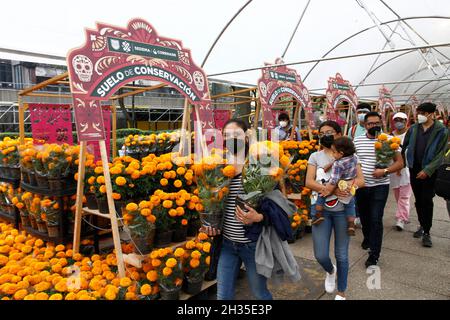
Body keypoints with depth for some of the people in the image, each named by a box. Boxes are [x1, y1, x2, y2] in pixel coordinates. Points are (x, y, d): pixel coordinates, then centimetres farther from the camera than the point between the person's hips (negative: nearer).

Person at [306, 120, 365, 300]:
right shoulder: (315, 156, 3)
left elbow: (361, 181, -6)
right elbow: (309, 182, -9)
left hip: (343, 209, 0)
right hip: (320, 209, 1)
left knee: (341, 255, 8)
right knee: (320, 255, -1)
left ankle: (341, 294, 30)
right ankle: (330, 271, 37)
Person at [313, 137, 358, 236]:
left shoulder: (338, 164, -23)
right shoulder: (354, 158, -2)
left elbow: (334, 180, -23)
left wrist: (328, 190, -16)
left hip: (339, 189, -6)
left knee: (321, 195, 7)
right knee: (350, 206, 25)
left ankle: (318, 215, 4)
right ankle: (351, 225, 19)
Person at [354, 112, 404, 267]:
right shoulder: (357, 141, 3)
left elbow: (400, 162, -4)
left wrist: (385, 171, -20)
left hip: (379, 186, -3)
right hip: (361, 185, 3)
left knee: (376, 219, -6)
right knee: (363, 215, 18)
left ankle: (374, 254, 4)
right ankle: (367, 237, 46)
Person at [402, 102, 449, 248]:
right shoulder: (413, 129, 2)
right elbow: (403, 146, 7)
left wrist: (427, 170, -16)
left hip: (429, 171, -4)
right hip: (414, 169, 4)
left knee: (427, 201, -2)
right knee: (418, 200, 13)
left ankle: (427, 233, 8)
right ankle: (422, 225, 30)